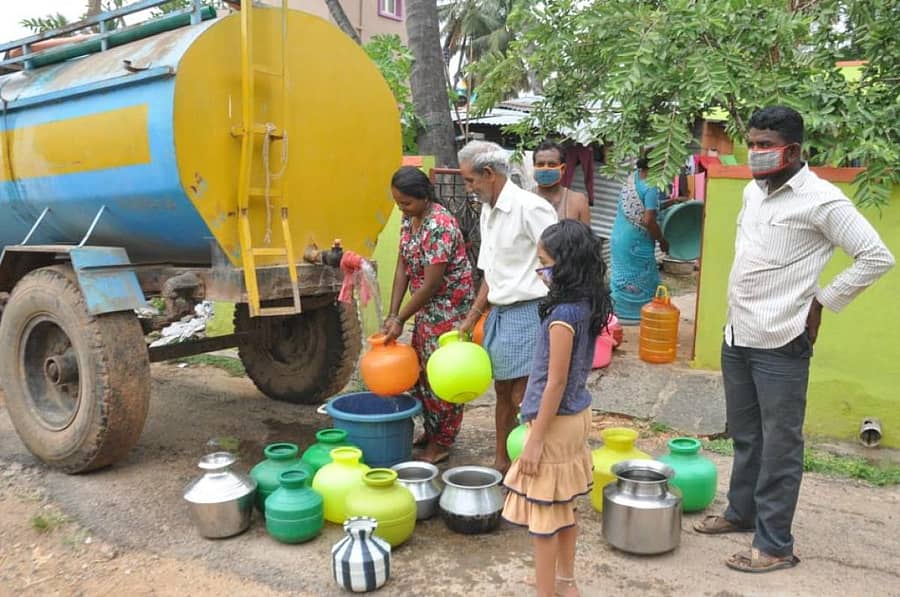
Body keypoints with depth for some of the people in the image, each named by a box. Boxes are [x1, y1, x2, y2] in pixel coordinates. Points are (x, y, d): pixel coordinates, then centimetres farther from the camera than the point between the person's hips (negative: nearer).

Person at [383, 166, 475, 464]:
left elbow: (431, 284, -24)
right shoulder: (409, 218, 2)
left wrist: (400, 320, -17)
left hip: (449, 308, -9)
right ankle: (431, 430, 33)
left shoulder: (440, 227, -26)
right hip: (427, 308, 9)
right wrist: (392, 313, -4)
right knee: (420, 370, 16)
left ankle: (441, 443, 16)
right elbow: (403, 266, 3)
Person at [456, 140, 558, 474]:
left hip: (528, 312, -8)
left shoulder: (530, 208, -16)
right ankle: (501, 462, 29)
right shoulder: (488, 213, 12)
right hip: (499, 312, 9)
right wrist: (471, 319, 16)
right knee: (503, 391, 16)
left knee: (522, 398, -5)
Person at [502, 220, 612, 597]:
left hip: (556, 423, -9)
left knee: (542, 514, 5)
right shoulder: (586, 307, 3)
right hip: (576, 415, 9)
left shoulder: (563, 315, -24)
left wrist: (535, 439, -16)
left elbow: (556, 382, -22)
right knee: (562, 507, 21)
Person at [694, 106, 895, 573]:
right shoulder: (752, 191, 9)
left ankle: (775, 544, 16)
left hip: (780, 343, -7)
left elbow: (877, 258, -12)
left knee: (780, 446, 4)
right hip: (736, 335, 7)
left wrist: (822, 301, -9)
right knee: (743, 436, 20)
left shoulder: (820, 199, -14)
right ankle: (741, 512, 37)